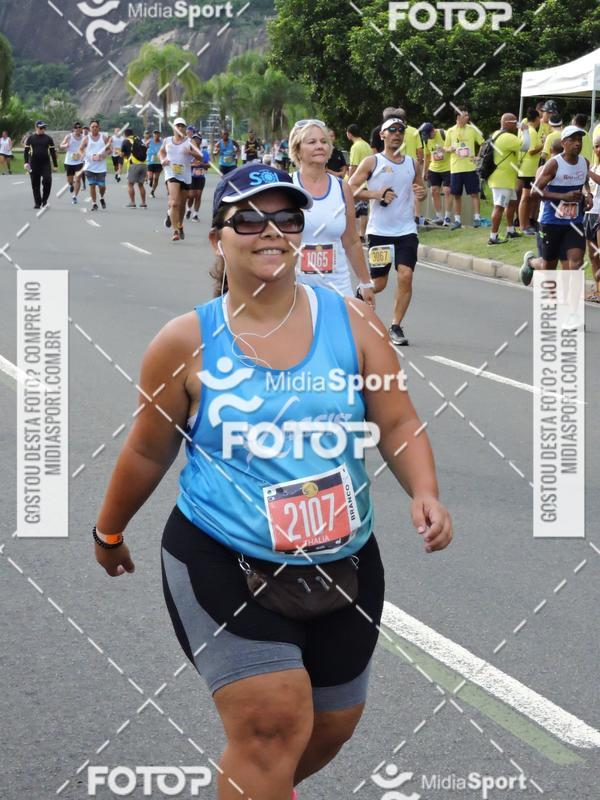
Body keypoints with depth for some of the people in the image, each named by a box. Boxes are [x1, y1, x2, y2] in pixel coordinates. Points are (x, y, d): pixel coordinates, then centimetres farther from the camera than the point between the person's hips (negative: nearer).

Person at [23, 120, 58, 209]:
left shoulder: (48, 138, 7)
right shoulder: (30, 138, 6)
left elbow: (53, 152, 9)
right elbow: (26, 151, 4)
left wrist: (55, 165, 6)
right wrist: (26, 162, -9)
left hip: (46, 164, 0)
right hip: (34, 164, 1)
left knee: (47, 181, -16)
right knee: (35, 184, 3)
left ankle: (44, 200, 0)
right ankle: (37, 203, 12)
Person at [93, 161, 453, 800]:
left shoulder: (348, 320, -2)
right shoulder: (186, 342, -8)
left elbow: (399, 424, -1)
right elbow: (148, 452, 5)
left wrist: (424, 494, -19)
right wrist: (109, 530, 15)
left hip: (345, 564, 4)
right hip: (222, 563, -4)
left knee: (334, 724, 18)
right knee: (274, 724, -21)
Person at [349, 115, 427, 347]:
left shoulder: (411, 163, 11)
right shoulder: (372, 162, -2)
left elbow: (419, 186, 24)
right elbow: (350, 189, -5)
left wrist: (422, 193, 0)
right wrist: (376, 194, -19)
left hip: (406, 230, 3)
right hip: (379, 230, -3)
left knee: (405, 275, -12)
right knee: (379, 283, 2)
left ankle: (396, 327, -1)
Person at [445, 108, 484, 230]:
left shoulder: (472, 129, 2)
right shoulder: (450, 131, 4)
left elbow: (482, 144, 8)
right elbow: (446, 148, 12)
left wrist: (478, 157, -3)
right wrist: (450, 149, -10)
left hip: (470, 167, -1)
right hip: (456, 168, 2)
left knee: (474, 193, -5)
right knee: (456, 195, 5)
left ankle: (477, 217, -2)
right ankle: (457, 220, 12)